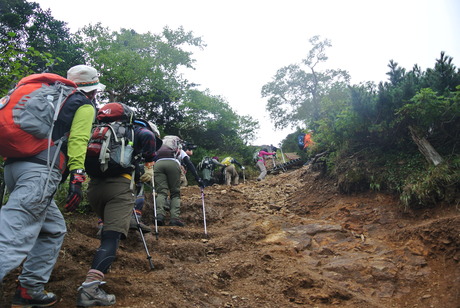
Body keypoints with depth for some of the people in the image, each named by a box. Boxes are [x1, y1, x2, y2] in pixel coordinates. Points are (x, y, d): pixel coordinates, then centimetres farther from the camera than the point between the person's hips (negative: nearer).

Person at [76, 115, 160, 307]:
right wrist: (149, 165, 0)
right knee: (113, 235, -15)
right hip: (119, 184, -6)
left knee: (108, 225, 30)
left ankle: (103, 262, 32)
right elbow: (148, 137, -9)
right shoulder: (139, 130, 13)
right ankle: (90, 287, -30)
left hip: (94, 185, 7)